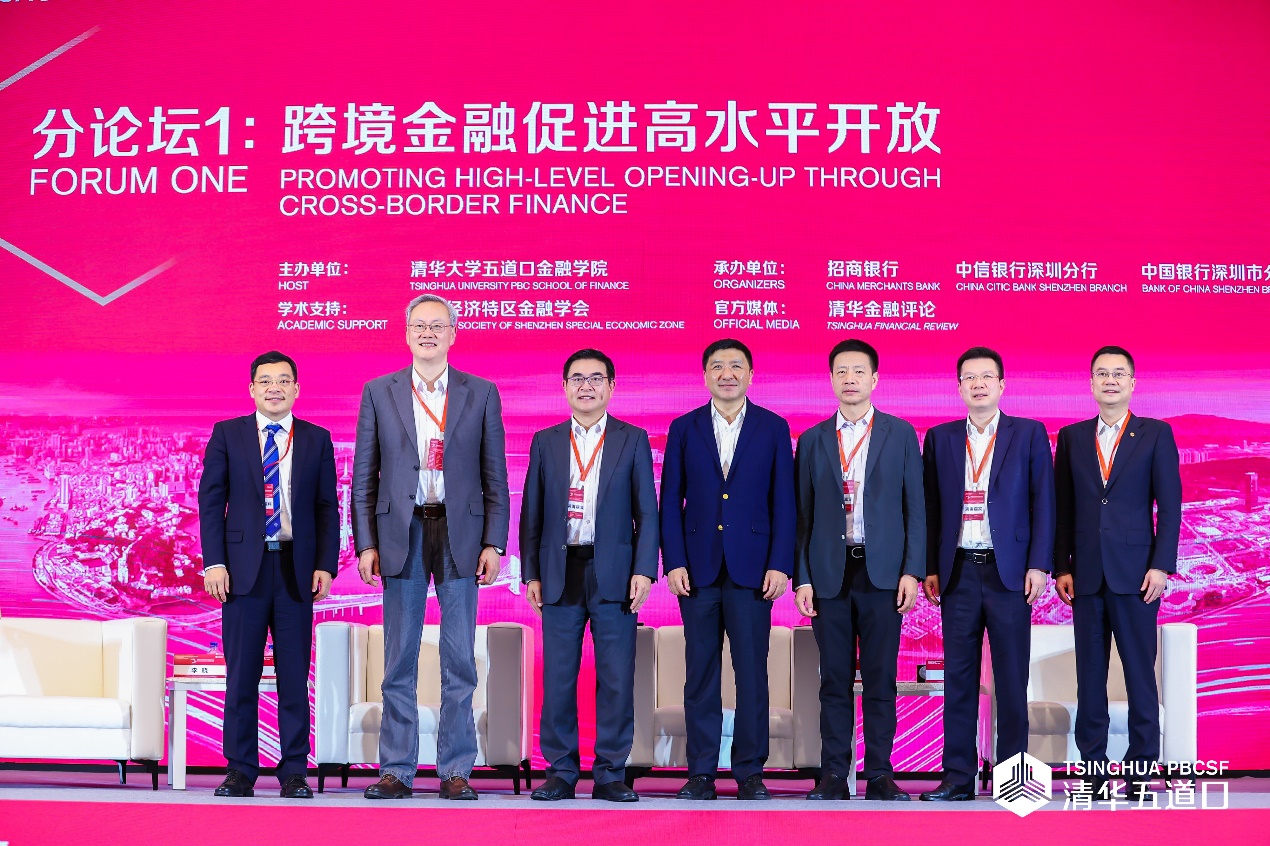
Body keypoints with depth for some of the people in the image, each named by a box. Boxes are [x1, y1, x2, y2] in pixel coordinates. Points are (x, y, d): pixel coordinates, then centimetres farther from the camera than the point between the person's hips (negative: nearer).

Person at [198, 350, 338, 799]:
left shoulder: (317, 440, 9)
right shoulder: (227, 434, 7)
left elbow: (328, 507, 8)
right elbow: (210, 501, 4)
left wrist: (325, 565, -2)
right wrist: (214, 562, -6)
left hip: (297, 569, 1)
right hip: (244, 566, 0)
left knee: (294, 675, 2)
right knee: (241, 674, 2)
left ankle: (294, 771, 9)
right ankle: (240, 770, 11)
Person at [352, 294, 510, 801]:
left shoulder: (481, 394, 6)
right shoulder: (378, 393, 7)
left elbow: (495, 477, 6)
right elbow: (364, 477, 7)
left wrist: (493, 543, -2)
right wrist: (365, 544, -1)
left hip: (460, 534, 0)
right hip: (401, 534, 0)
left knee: (459, 662, 2)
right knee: (399, 662, 3)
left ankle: (455, 770, 8)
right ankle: (396, 770, 10)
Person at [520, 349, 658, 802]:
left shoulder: (633, 440, 7)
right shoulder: (545, 442, 11)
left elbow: (646, 512, 3)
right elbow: (531, 513, 11)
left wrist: (644, 571, -6)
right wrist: (531, 574, 4)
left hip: (613, 574, -1)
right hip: (560, 573, 1)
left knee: (616, 678, -1)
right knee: (558, 678, 2)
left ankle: (610, 773, 8)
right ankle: (560, 772, 11)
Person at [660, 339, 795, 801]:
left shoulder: (773, 428, 6)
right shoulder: (683, 429, 8)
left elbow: (783, 502, 3)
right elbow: (670, 502, 6)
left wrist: (780, 565, -5)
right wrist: (673, 563, -3)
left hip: (752, 568, -1)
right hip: (698, 568, 1)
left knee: (752, 672, 0)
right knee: (701, 674, 4)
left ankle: (750, 771, 9)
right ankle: (701, 771, 10)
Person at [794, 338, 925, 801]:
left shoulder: (900, 434, 7)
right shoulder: (813, 440, 9)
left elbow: (915, 507, 4)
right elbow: (804, 514, 8)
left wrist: (912, 571, -5)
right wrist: (802, 578, 0)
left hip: (882, 572, -1)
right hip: (830, 573, 1)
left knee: (880, 678, 1)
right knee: (835, 679, 3)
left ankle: (879, 775, 7)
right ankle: (833, 775, 8)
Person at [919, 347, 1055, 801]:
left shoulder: (1029, 434, 5)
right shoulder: (940, 438, 11)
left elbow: (1042, 502, 1)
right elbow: (931, 506, 10)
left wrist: (1038, 565, -7)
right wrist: (930, 568, 3)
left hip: (1009, 571, -2)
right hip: (958, 571, 2)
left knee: (1011, 679, 1)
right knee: (958, 678, 3)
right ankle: (958, 776, 8)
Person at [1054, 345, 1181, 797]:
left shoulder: (1156, 435, 5)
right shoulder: (1072, 437, 11)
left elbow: (1169, 505, 1)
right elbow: (1062, 508, 10)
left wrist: (1161, 566, -7)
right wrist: (1061, 567, 3)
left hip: (1135, 573, -2)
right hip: (1087, 574, 2)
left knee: (1140, 672, -1)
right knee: (1089, 674, 5)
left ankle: (1141, 770, 4)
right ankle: (1092, 767, 9)